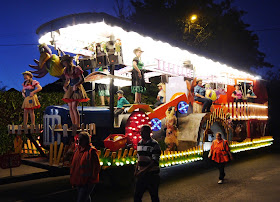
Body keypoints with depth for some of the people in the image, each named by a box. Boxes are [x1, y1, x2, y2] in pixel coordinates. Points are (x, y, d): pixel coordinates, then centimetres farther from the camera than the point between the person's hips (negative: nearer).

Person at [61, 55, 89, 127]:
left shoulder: (76, 69, -10)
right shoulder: (66, 70, 11)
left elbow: (82, 79, -10)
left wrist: (76, 85, -21)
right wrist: (64, 86, 8)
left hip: (77, 89, -7)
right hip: (70, 89, 7)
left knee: (74, 107, -15)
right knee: (70, 108, 3)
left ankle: (77, 125, -10)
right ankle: (73, 125, 11)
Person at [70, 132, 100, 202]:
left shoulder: (91, 151, -16)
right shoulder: (77, 150, 8)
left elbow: (96, 168, -15)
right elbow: (73, 165, 16)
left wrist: (90, 181, -16)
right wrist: (73, 180, 13)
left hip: (87, 182, -8)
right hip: (78, 181, 8)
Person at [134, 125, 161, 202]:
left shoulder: (154, 144, -13)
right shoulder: (139, 143, 9)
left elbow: (155, 161, -17)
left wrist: (144, 171, -22)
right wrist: (136, 170, 5)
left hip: (152, 175, -6)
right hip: (141, 175, 6)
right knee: (137, 195, 9)